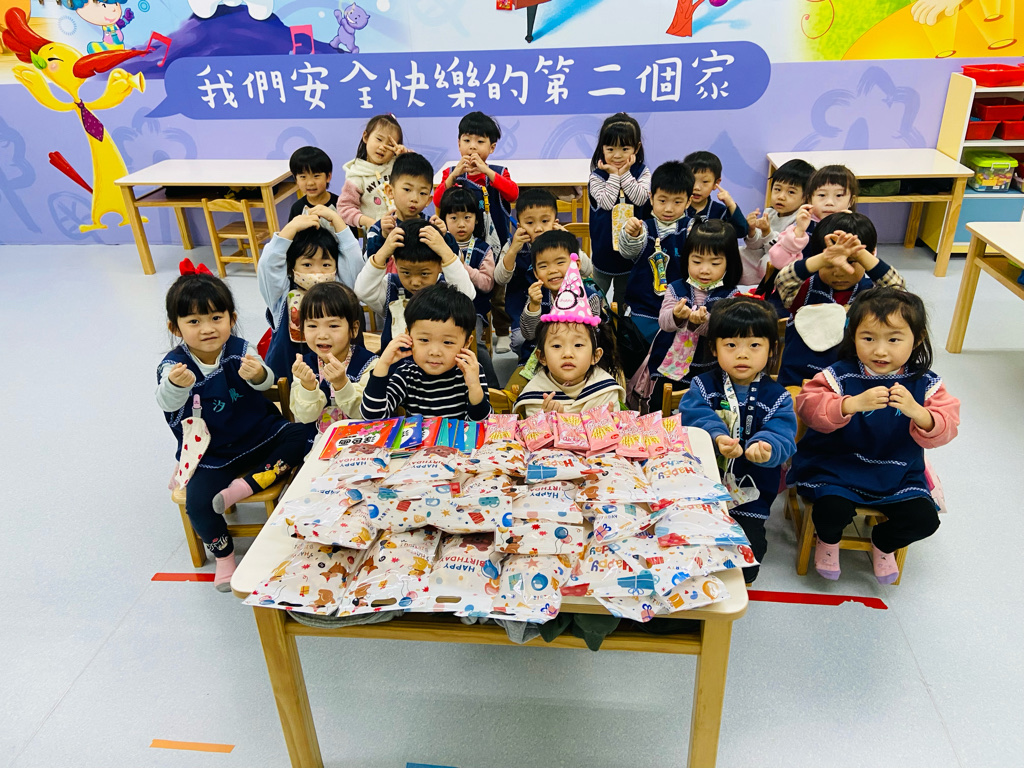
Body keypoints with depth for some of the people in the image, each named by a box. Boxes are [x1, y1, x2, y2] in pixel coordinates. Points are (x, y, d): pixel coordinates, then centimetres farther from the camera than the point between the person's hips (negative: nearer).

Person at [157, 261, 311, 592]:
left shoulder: (241, 350, -10)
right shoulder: (173, 364, -13)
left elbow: (267, 380, -27)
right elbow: (167, 403, -32)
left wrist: (258, 374, -53)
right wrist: (176, 385, -56)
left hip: (258, 434, 1)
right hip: (211, 453, -1)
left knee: (299, 436, -19)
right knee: (197, 502, -19)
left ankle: (247, 484, -17)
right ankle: (223, 553, 9)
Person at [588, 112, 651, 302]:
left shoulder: (642, 172, -4)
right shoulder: (597, 176, -9)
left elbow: (640, 198, -19)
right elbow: (607, 203, -21)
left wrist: (625, 173, -19)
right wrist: (614, 176, -19)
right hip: (604, 243, -1)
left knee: (624, 296, 18)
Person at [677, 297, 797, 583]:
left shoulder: (777, 398, -1)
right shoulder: (704, 385, 0)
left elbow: (781, 437, -16)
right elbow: (692, 413, -19)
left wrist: (764, 447, -40)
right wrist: (717, 436, -39)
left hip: (748, 498, 0)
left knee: (745, 566, -6)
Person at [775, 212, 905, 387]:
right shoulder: (806, 288, -1)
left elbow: (895, 286, -16)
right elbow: (782, 281, -21)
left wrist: (861, 255, -28)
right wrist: (824, 259, -36)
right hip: (797, 381, -2)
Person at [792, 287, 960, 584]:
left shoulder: (925, 384, -3)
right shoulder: (839, 375, -11)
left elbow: (944, 431, -11)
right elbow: (808, 407, -22)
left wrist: (916, 412, -33)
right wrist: (853, 404, -37)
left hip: (897, 474, 3)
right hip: (837, 466, -3)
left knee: (924, 518, -12)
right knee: (832, 509, -26)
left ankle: (884, 544, 24)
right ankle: (828, 541, 14)